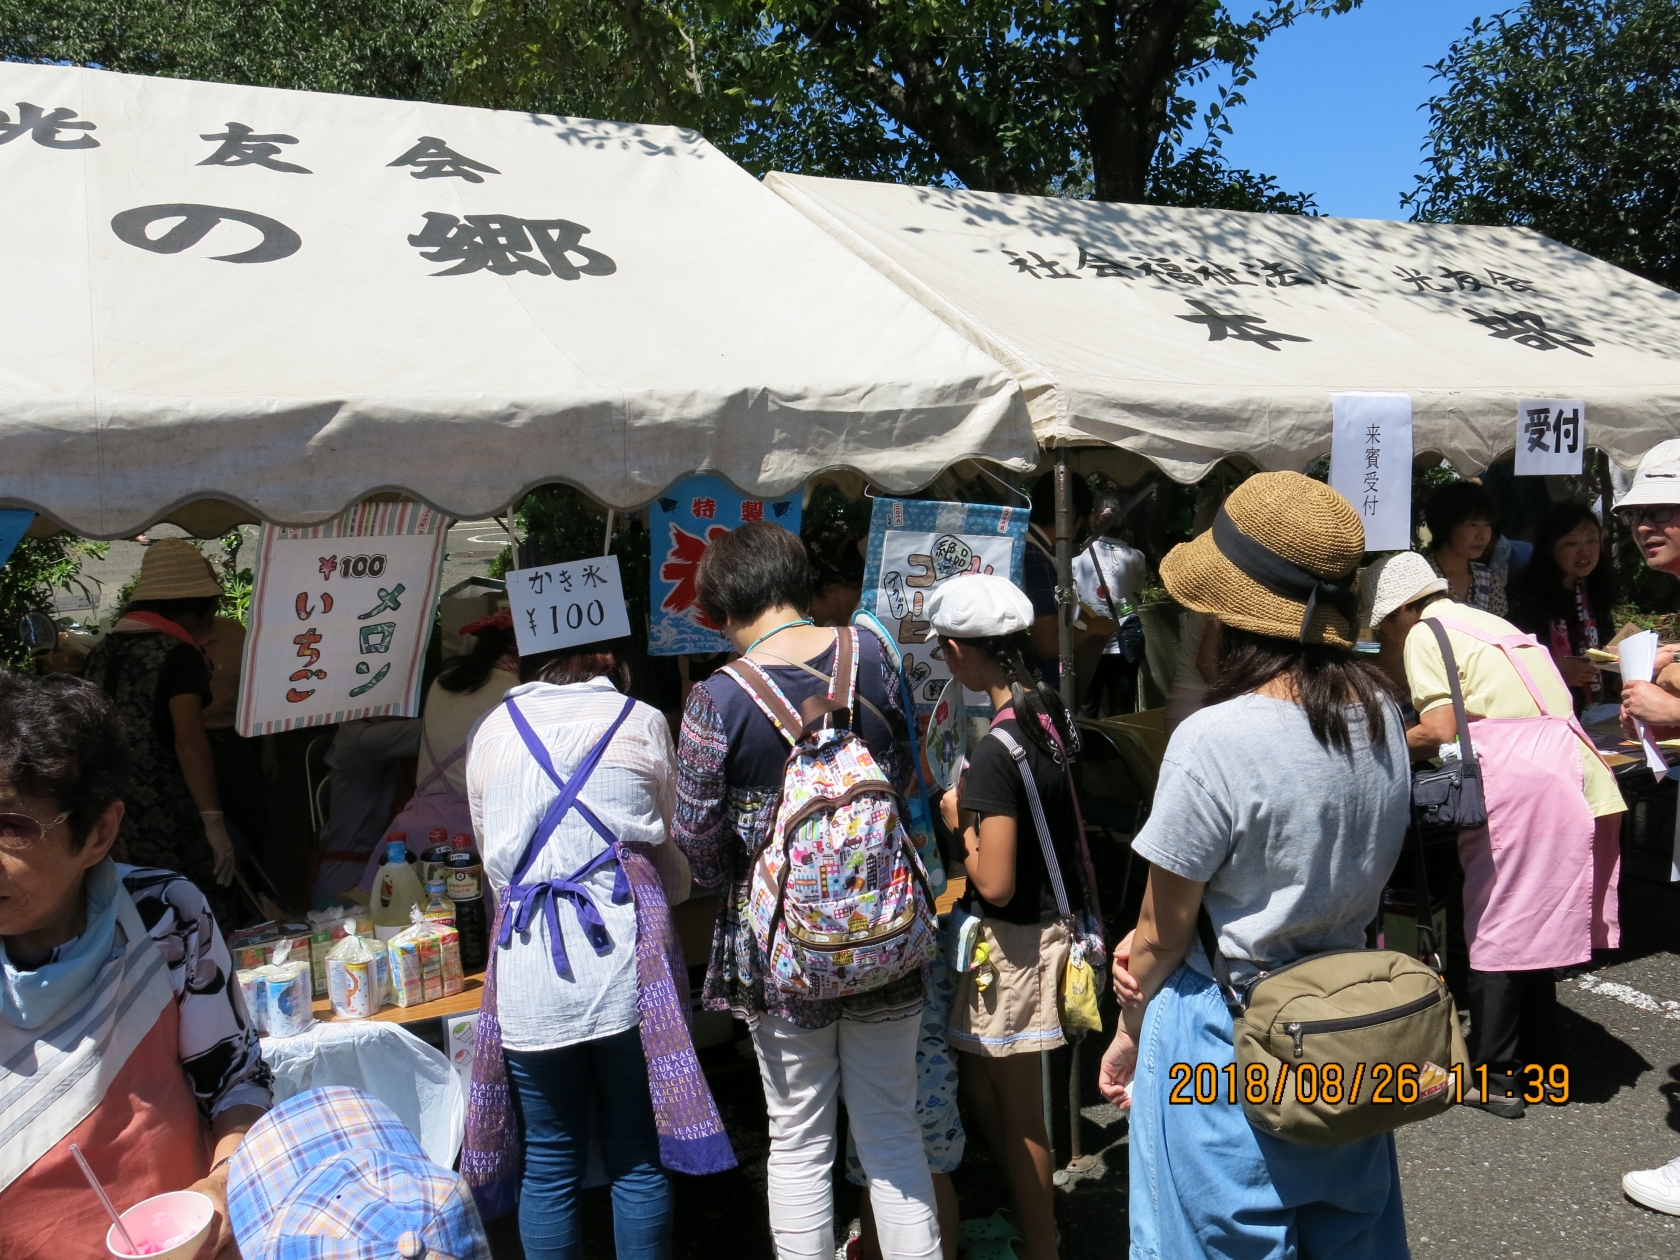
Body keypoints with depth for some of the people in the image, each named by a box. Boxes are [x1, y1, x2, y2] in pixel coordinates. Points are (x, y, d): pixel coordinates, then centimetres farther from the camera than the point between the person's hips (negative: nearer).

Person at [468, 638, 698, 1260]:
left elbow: (494, 859, 14)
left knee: (549, 1167, 13)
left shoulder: (490, 732, 7)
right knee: (639, 1160, 12)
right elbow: (670, 853, 10)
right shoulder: (643, 723, 2)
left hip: (529, 977, 2)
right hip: (624, 966, -1)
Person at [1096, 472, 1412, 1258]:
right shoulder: (1381, 717, -5)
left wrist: (1128, 1030, 4)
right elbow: (1323, 874, 4)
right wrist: (1151, 943, -1)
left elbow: (1161, 934, -15)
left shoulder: (1213, 741, -27)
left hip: (1228, 1035, -6)